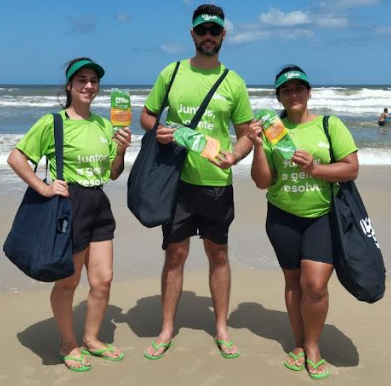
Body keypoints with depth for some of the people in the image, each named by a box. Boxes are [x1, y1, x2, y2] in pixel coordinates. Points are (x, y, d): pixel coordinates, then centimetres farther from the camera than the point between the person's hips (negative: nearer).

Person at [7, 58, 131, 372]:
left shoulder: (104, 125, 9)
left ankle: (91, 339, 33)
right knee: (68, 281, 8)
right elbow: (15, 157, -10)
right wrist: (42, 188, -15)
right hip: (69, 204, -6)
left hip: (99, 204, 6)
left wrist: (121, 151, -3)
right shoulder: (52, 122, -9)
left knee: (103, 279, 11)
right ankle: (68, 345, 29)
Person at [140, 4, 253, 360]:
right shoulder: (171, 73, 4)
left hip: (217, 183, 0)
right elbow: (147, 115, 11)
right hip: (178, 180, 0)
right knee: (175, 253, 6)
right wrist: (157, 130, -11)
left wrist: (234, 156, -16)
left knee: (218, 254, 10)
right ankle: (167, 330, 21)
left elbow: (246, 134, 5)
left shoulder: (233, 82, 2)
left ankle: (221, 329, 25)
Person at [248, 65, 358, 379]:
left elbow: (352, 168, -8)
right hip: (283, 217, 2)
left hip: (324, 216, -2)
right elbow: (263, 182, -4)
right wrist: (258, 146, -16)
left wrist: (314, 169, -21)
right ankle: (299, 343, 31)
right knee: (293, 281, 11)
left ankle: (313, 345, 15)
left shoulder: (330, 124, -4)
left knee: (315, 284, -11)